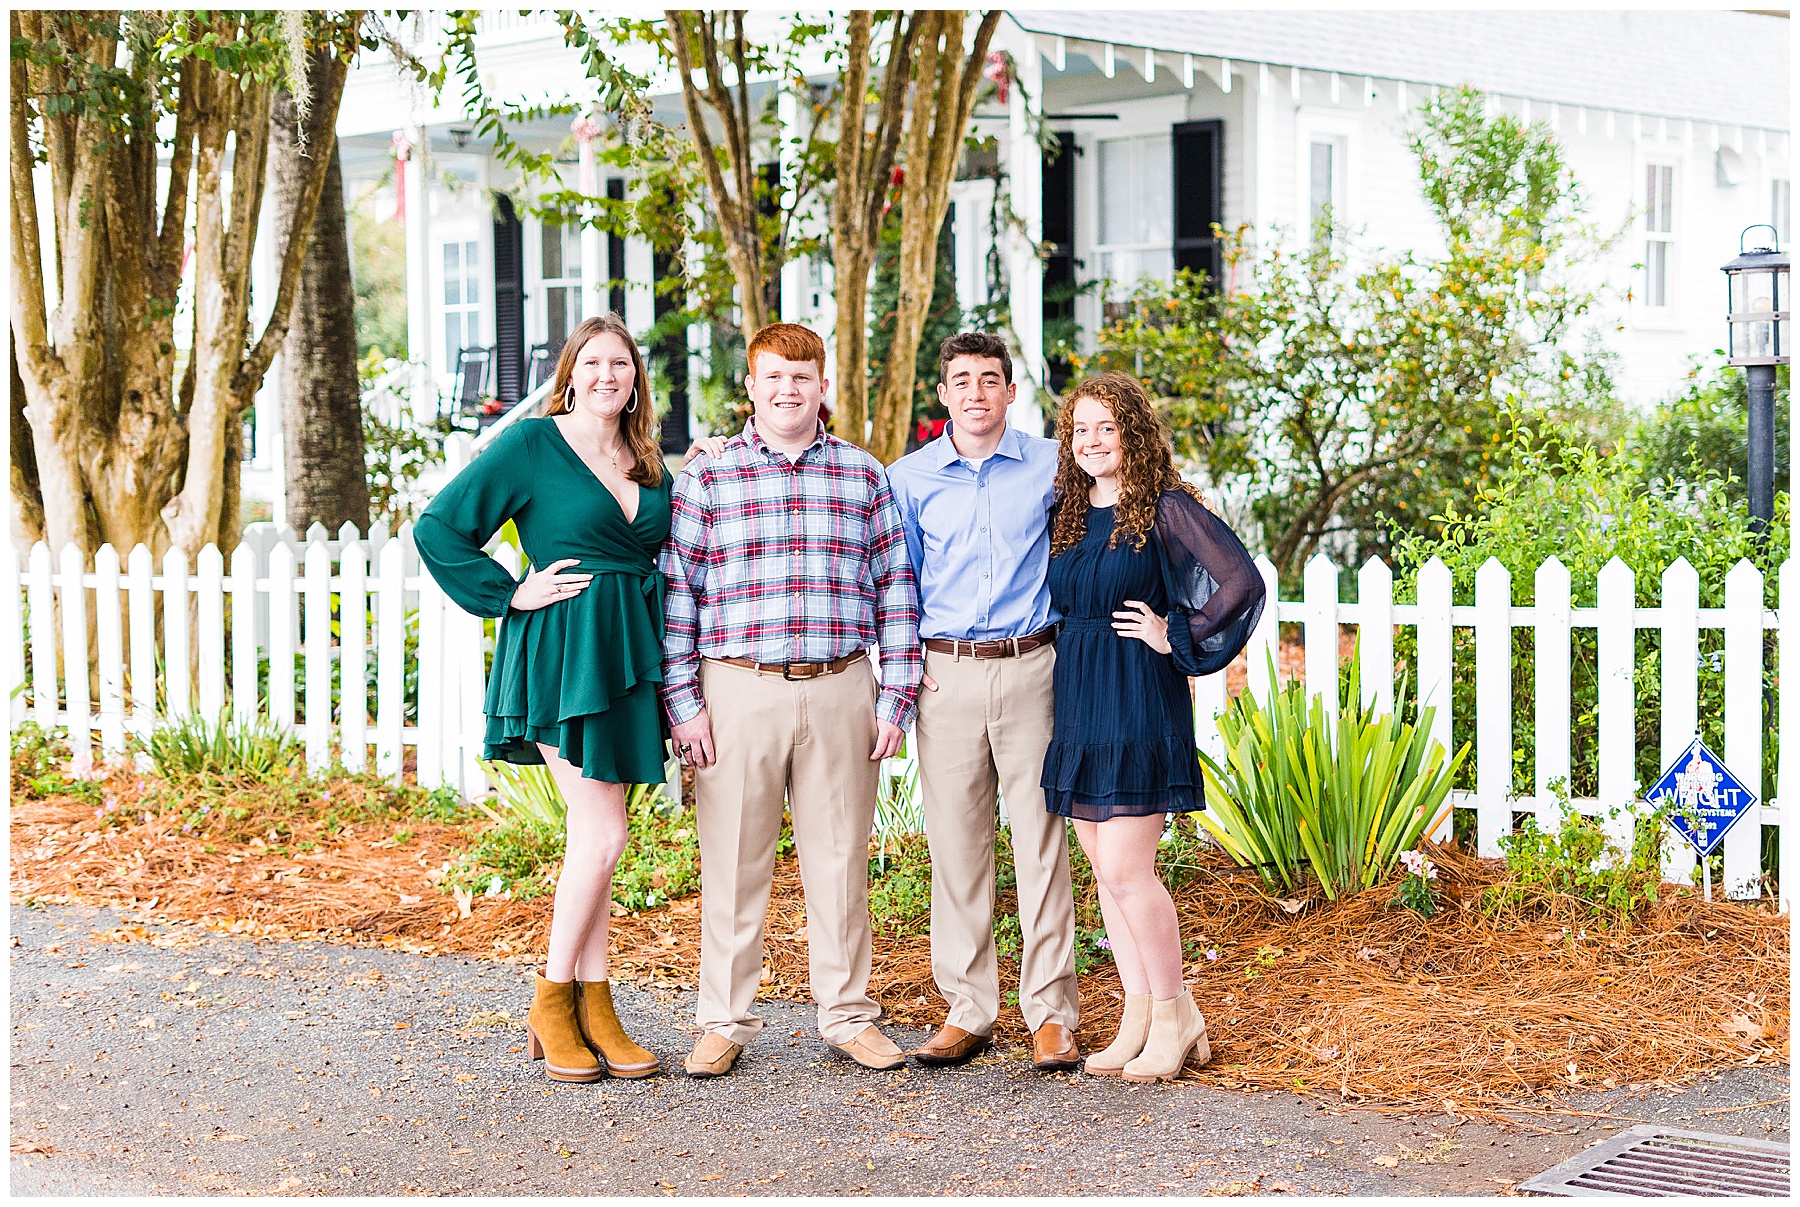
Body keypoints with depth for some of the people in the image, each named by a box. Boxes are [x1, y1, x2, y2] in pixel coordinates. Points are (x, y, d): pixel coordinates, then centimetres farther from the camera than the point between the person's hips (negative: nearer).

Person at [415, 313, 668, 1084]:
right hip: (562, 653, -6)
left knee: (595, 837, 8)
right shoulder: (531, 444, -3)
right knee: (602, 834, -10)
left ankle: (593, 1008, 13)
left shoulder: (647, 466, 14)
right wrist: (511, 594, -8)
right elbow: (439, 528, -4)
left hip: (629, 657, 6)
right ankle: (552, 1004, 5)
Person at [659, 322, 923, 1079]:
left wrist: (896, 698, 3)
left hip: (840, 693, 1)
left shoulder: (864, 476, 9)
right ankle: (724, 1022, 14)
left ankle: (848, 1015, 18)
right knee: (733, 860, 3)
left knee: (840, 857, 7)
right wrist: (682, 703, -4)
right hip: (739, 692, -1)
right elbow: (676, 592, 3)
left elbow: (896, 590, 9)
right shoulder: (707, 476, 4)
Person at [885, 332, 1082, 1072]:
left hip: (1031, 669, -1)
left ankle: (1051, 1015, 4)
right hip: (947, 673, 1)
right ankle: (967, 1010, 12)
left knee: (1042, 839, -2)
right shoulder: (909, 478, 7)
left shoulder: (1050, 467, 4)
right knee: (955, 843, 3)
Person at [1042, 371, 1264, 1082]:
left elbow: (1242, 583, -16)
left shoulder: (1165, 508, -8)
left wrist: (1175, 638, -11)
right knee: (1104, 868, 8)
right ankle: (1138, 1022, 16)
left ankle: (1177, 1021, 5)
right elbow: (1058, 604, 27)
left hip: (1138, 700, -7)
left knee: (1124, 868, -10)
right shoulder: (1065, 515, 11)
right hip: (1076, 701, 7)